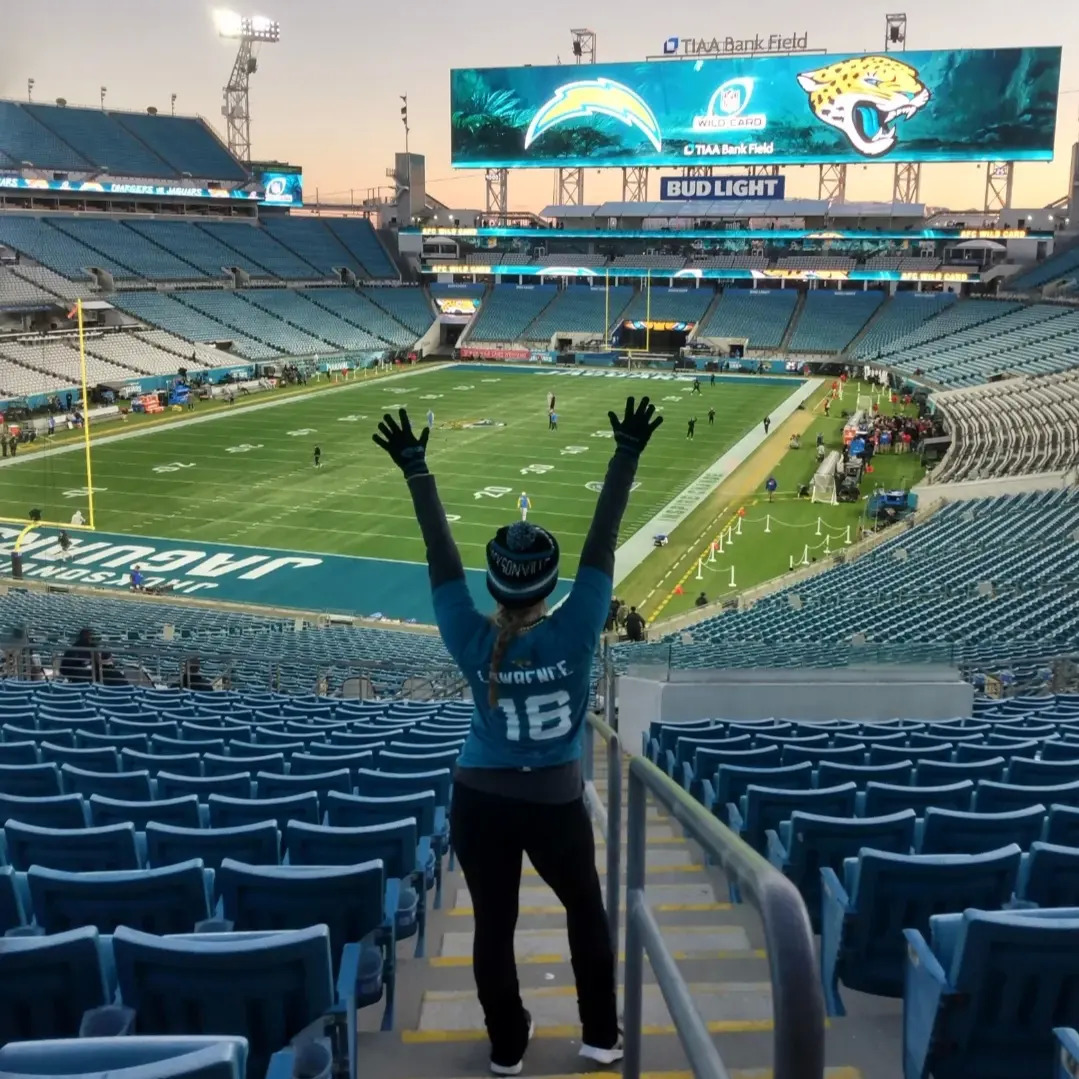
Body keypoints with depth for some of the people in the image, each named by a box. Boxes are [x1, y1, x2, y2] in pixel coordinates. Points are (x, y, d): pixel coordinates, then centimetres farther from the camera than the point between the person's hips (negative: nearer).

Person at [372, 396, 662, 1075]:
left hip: (482, 800, 1)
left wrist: (416, 469, -5)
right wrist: (627, 454, -16)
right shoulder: (574, 634, -20)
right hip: (556, 801, -1)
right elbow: (602, 543, -19)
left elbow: (441, 554, -11)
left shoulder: (472, 643, -15)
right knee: (586, 910, 22)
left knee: (494, 924, 14)